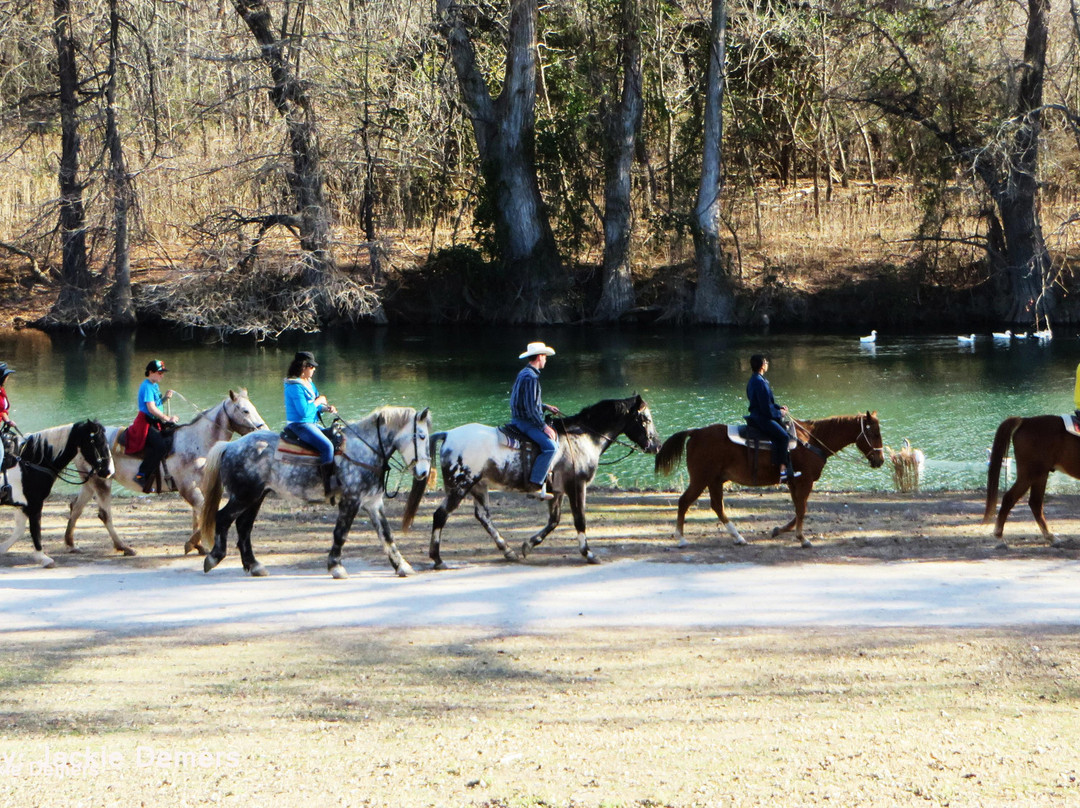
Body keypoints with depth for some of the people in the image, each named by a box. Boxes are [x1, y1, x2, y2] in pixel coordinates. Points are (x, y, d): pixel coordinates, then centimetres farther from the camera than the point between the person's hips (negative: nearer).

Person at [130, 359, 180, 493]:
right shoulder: (147, 387, -15)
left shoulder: (155, 385, 15)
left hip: (157, 422, 10)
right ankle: (142, 476, -25)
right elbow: (151, 408, -22)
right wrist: (167, 418, -21)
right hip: (146, 422, -10)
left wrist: (165, 398, 5)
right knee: (160, 446, -28)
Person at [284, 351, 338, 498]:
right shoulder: (295, 386, -18)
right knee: (327, 446, -26)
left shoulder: (308, 383, 13)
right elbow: (304, 411, -25)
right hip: (300, 425, -11)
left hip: (311, 423, 11)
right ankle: (328, 488, -28)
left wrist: (326, 408, 3)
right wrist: (318, 402, -11)